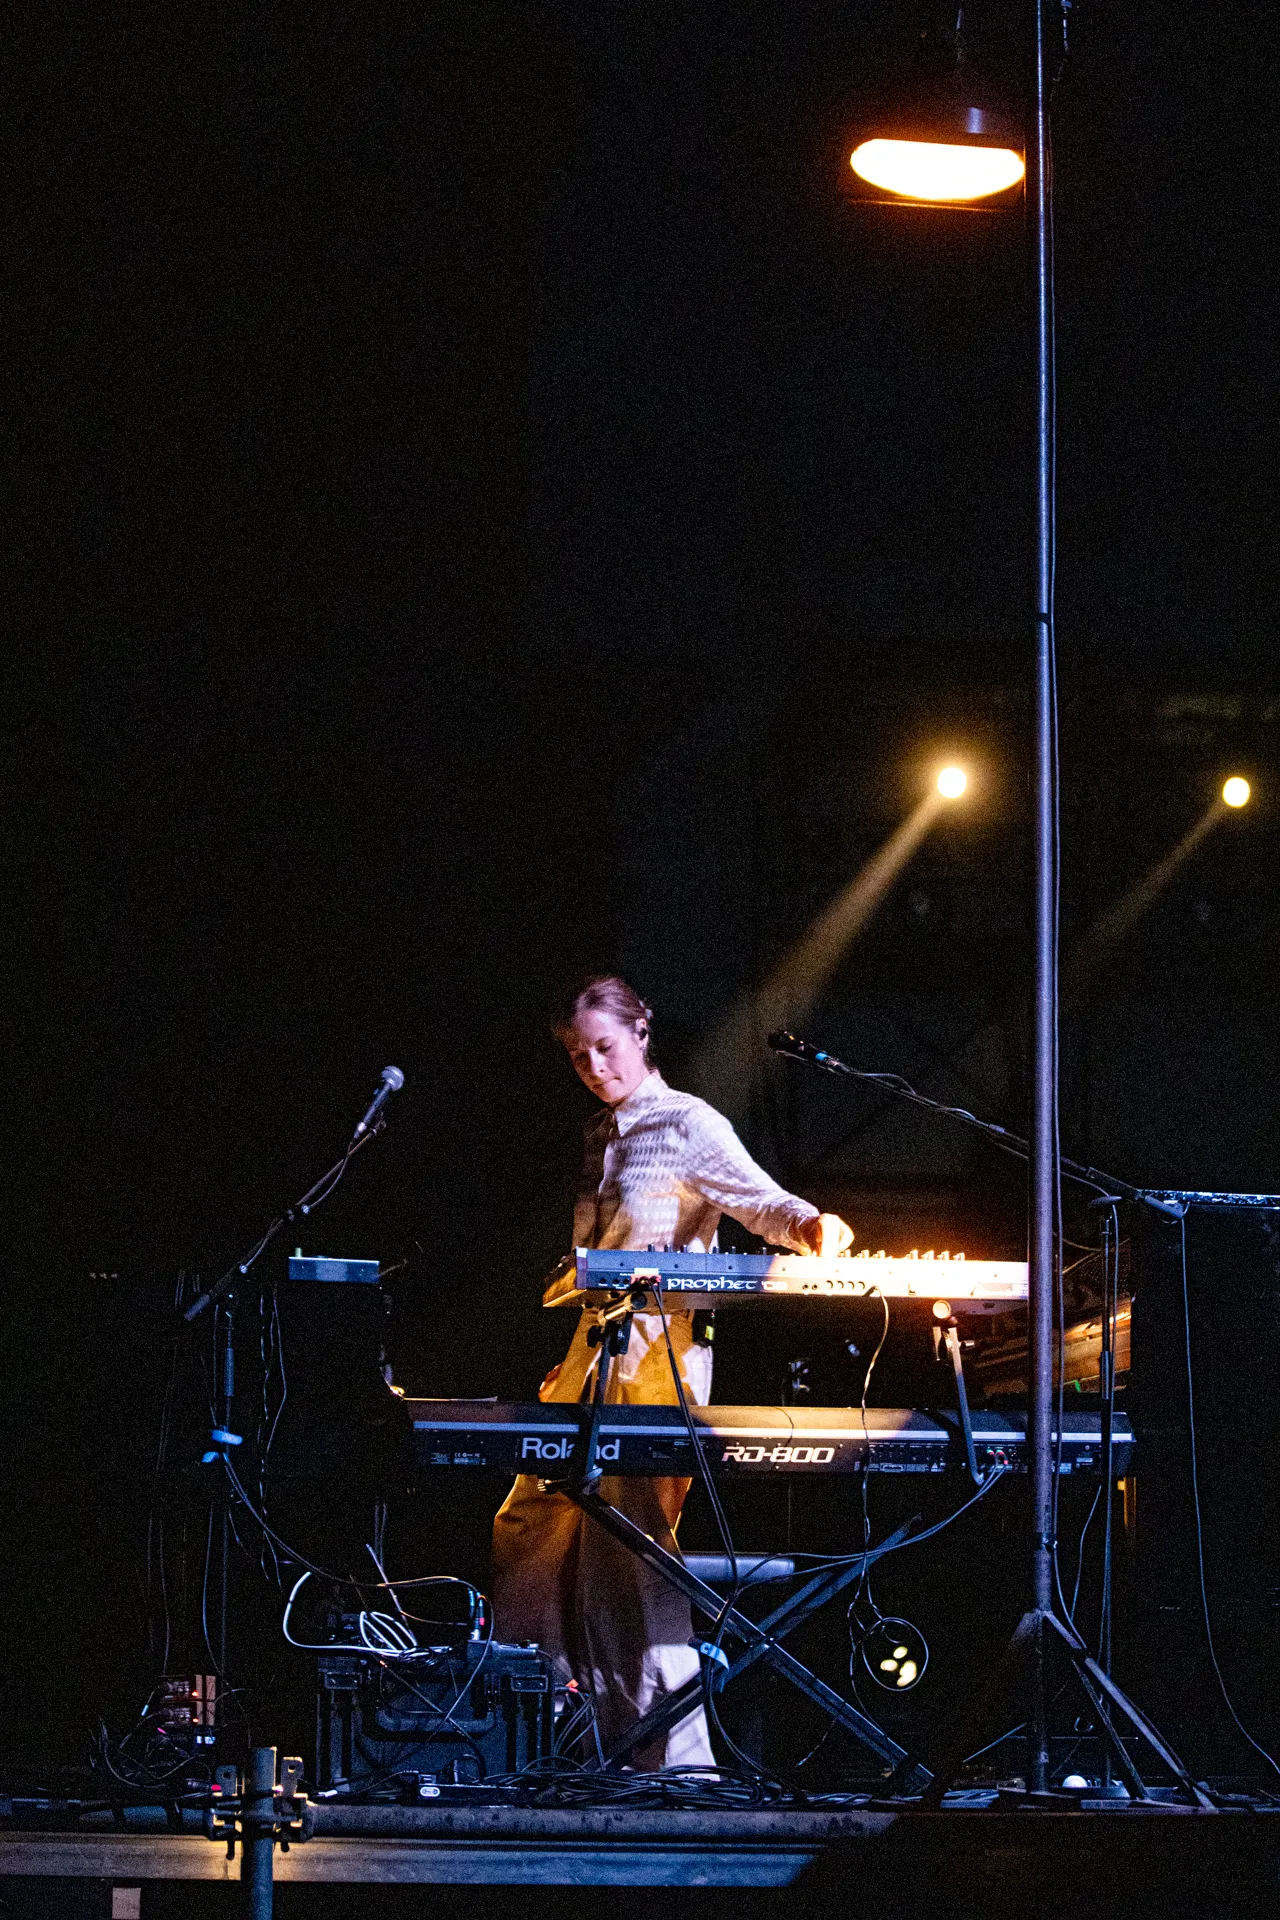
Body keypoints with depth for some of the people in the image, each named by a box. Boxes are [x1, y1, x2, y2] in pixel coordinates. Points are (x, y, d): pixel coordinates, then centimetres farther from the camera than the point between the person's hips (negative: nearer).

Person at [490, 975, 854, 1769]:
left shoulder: (686, 1123, -4)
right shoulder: (604, 1136, 19)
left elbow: (759, 1200, -16)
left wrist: (812, 1227, -37)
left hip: (661, 1360, -9)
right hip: (596, 1358, 9)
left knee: (630, 1540, -15)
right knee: (530, 1536, 10)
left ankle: (676, 1758, -14)